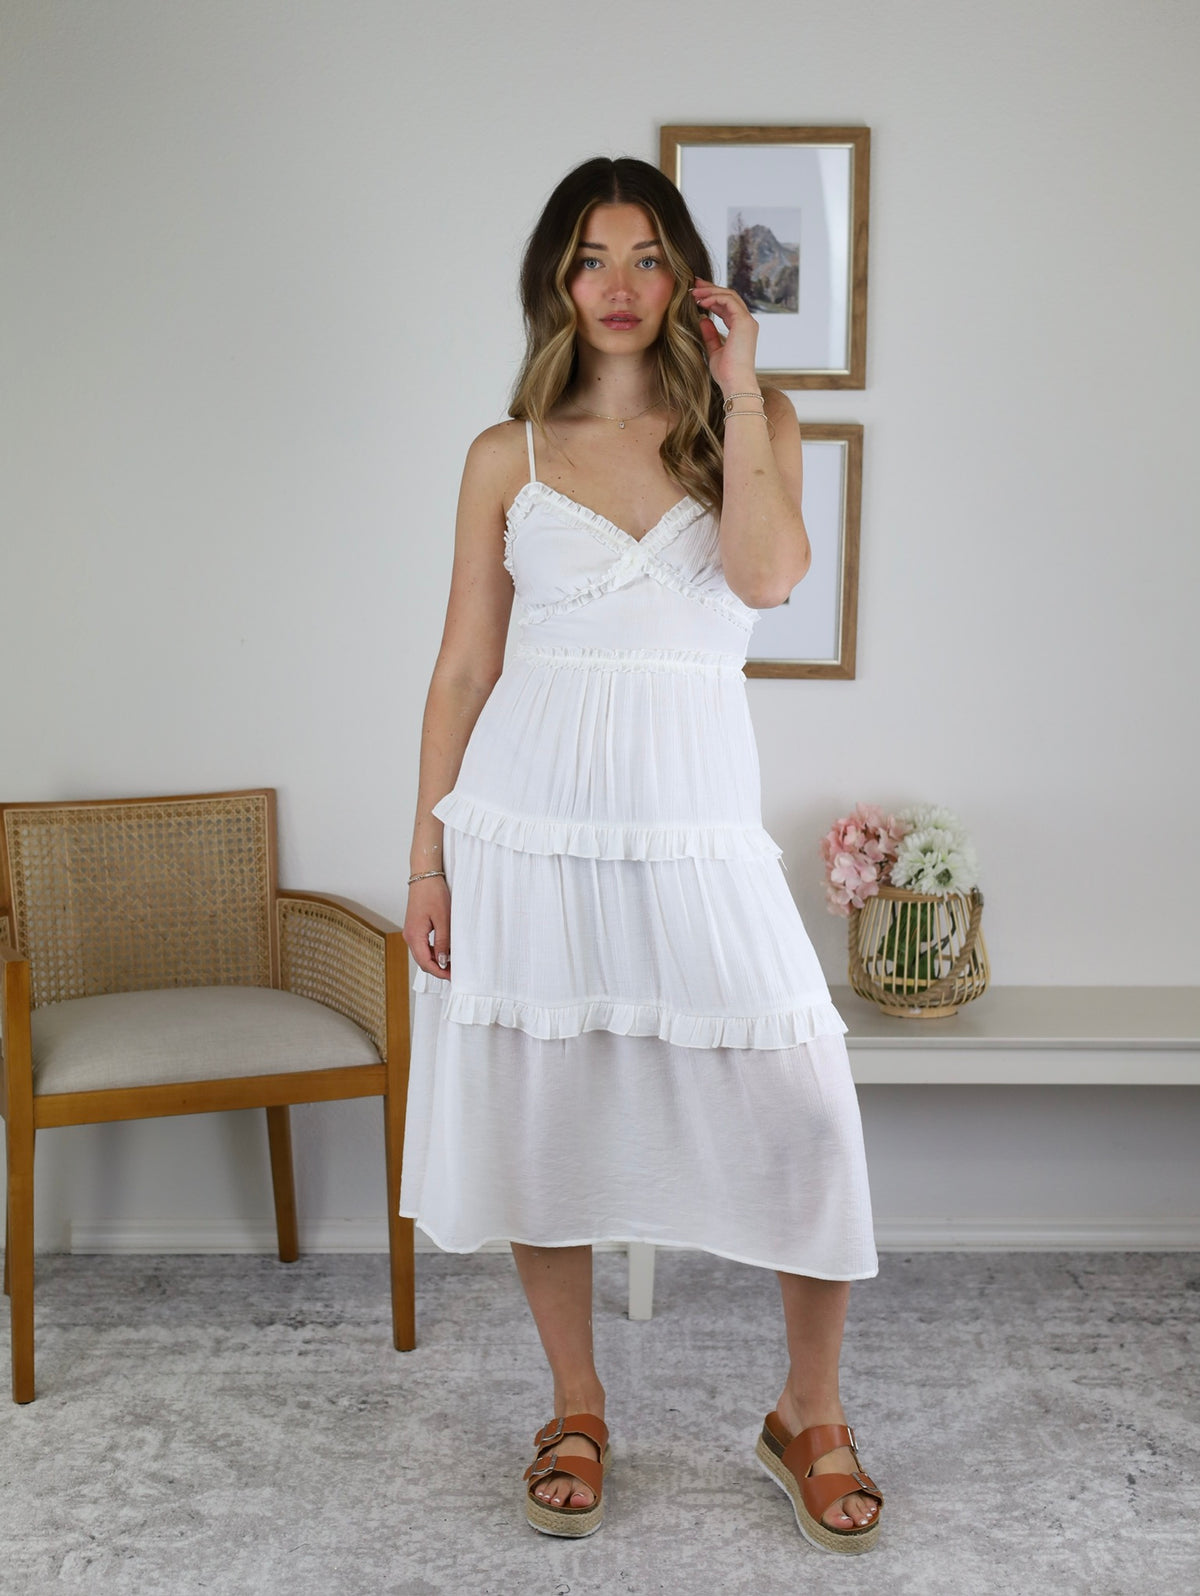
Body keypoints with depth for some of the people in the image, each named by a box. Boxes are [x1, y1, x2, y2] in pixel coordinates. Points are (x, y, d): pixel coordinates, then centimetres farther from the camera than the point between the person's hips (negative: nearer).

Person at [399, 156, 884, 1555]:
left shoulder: (751, 425, 7)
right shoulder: (507, 456, 7)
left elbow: (767, 575, -13)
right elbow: (464, 667, 7)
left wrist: (741, 392, -7)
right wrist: (429, 853, 4)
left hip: (692, 814, 0)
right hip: (531, 809, 1)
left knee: (801, 1110, -5)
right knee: (537, 1112, 7)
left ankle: (811, 1416, 18)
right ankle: (576, 1412, 27)